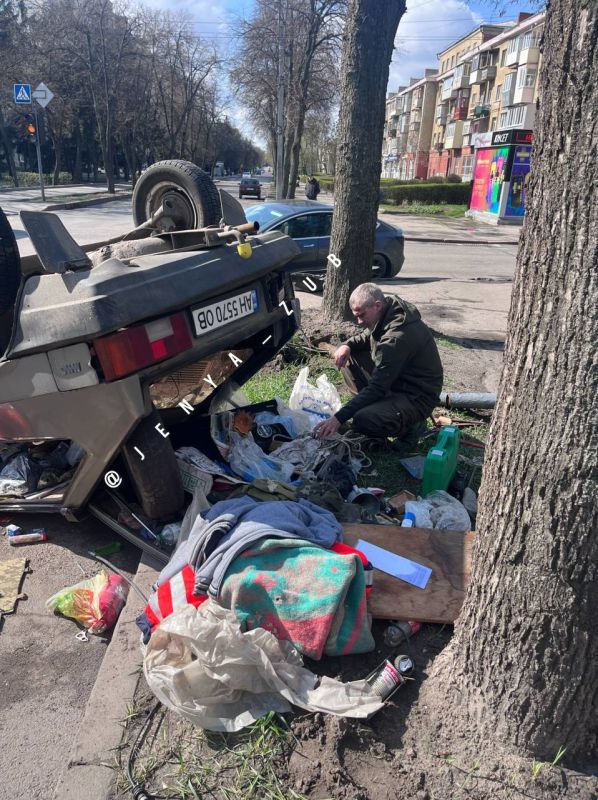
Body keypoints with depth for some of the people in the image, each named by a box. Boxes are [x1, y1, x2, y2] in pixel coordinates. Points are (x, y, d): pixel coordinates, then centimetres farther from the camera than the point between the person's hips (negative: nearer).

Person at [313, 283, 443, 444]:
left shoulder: (397, 336, -31)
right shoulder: (385, 315, -3)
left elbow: (377, 388, -31)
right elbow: (369, 337, 18)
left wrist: (338, 418, -31)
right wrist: (348, 345, -6)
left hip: (418, 396, -9)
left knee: (363, 420, -31)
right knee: (349, 358, 4)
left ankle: (410, 425, -3)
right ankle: (370, 406, 7)